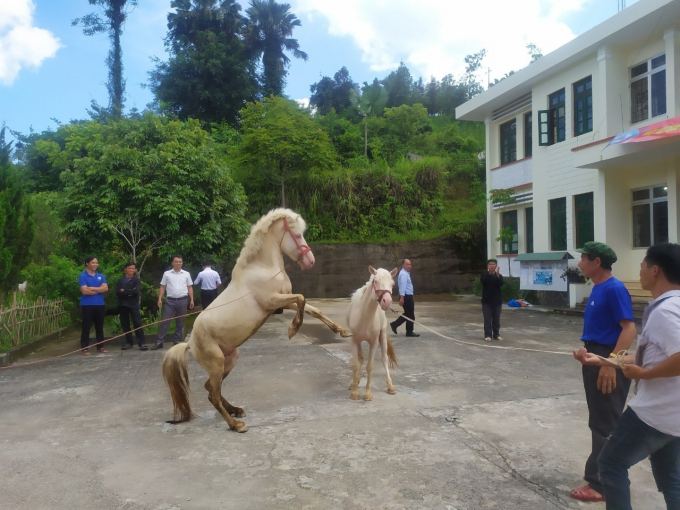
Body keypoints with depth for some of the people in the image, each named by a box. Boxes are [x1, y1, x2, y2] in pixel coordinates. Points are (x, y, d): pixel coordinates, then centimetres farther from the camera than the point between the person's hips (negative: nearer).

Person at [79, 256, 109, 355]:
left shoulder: (101, 276, 11)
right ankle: (84, 348, 4)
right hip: (87, 305, -5)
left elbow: (105, 288, -3)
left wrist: (92, 288, -12)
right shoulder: (82, 276, -4)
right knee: (86, 327, -1)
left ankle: (100, 346, 17)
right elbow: (84, 291, -16)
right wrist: (99, 290, -5)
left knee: (100, 327, 10)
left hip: (100, 305, 5)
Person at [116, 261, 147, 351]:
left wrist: (124, 291, -6)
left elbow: (136, 291, -13)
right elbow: (117, 292, -3)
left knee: (137, 323, -7)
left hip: (134, 305, -3)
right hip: (122, 304, 3)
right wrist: (129, 292, -12)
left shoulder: (136, 280, 4)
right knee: (125, 324, 7)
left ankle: (142, 343, -7)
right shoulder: (120, 280, 12)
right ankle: (128, 342, 16)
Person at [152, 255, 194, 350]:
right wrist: (160, 299, -3)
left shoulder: (186, 274, 6)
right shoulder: (167, 274, 4)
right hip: (170, 300, -1)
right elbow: (162, 287, 5)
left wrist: (191, 300, 2)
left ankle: (177, 341, 16)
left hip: (182, 300, 1)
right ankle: (159, 342, -1)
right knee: (165, 321, -3)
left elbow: (190, 288, 8)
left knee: (180, 322, 7)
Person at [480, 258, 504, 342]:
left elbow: (501, 284, -15)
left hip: (497, 300, 2)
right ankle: (488, 335, 2)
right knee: (487, 319, -2)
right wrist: (489, 273, -36)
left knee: (496, 319, 8)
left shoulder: (499, 275, 4)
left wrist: (497, 275, -31)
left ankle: (496, 334, 17)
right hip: (486, 301, -2)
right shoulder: (484, 274, 0)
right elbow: (483, 281, -21)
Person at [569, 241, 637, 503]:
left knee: (605, 425, 0)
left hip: (608, 362, -10)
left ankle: (601, 484, 11)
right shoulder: (597, 288, 11)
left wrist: (610, 364, -28)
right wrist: (587, 352, 18)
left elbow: (629, 329, -23)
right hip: (595, 359, 10)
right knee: (600, 422, 17)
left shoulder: (614, 289, -17)